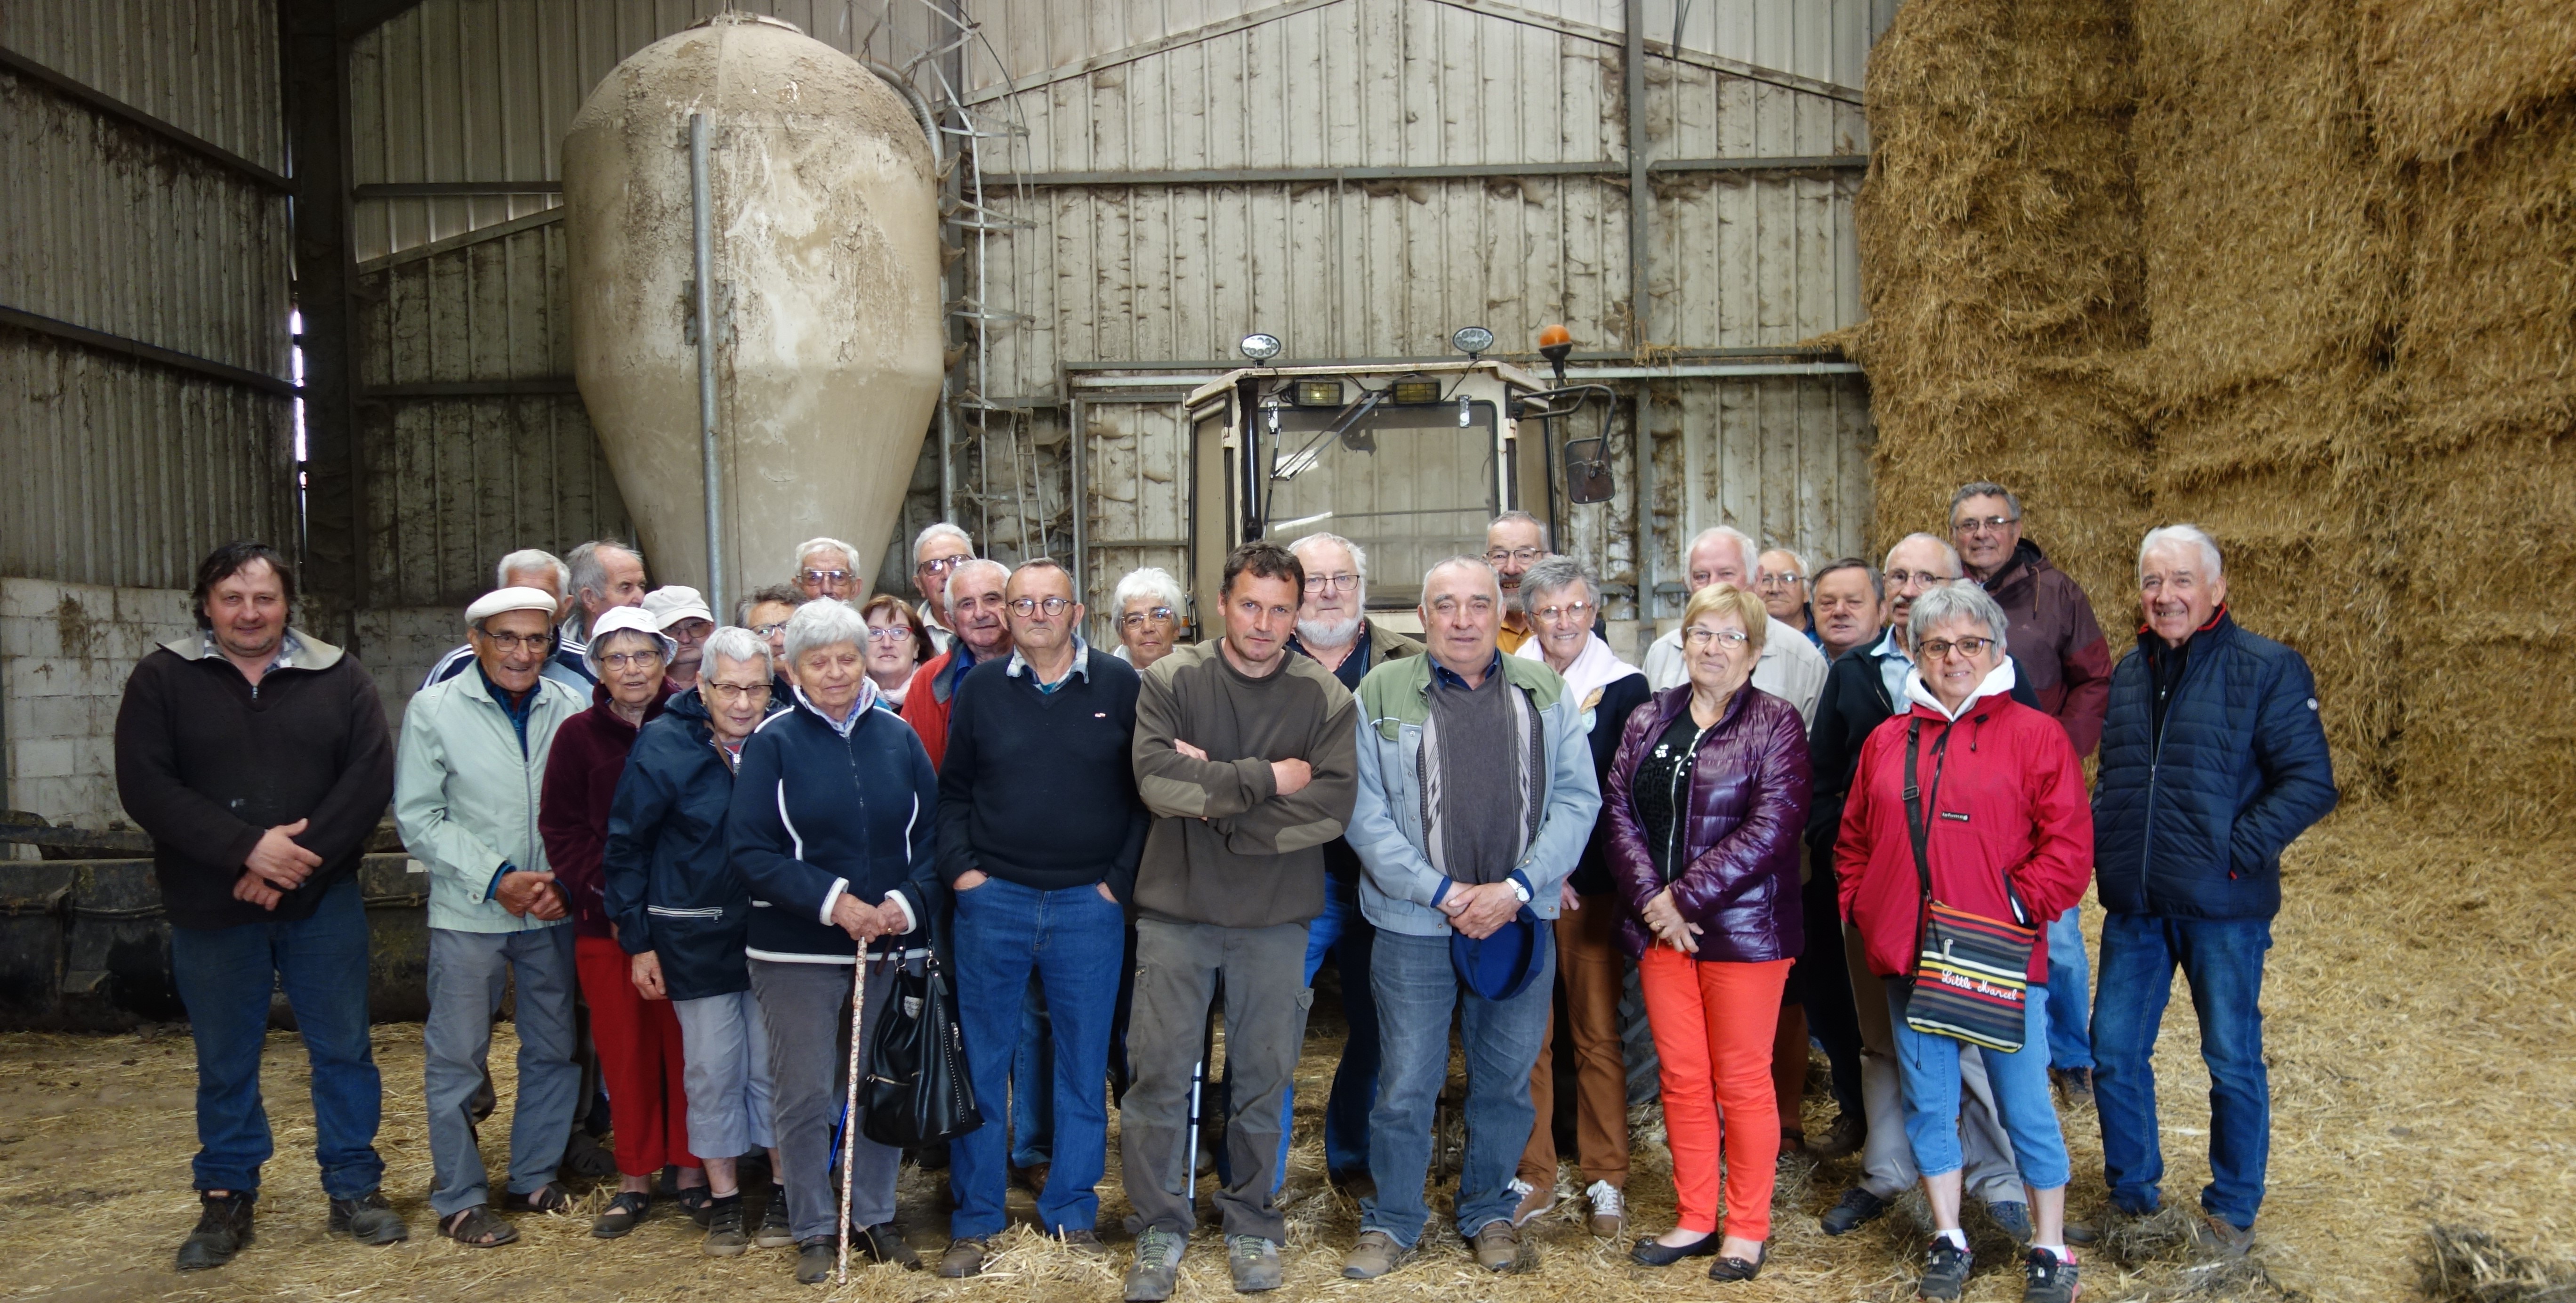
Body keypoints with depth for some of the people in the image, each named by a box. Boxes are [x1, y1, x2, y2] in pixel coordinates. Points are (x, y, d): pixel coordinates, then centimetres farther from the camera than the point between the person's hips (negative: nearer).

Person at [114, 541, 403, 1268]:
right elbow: (145, 786, -9)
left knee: (343, 1048, 6)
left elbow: (371, 775, -6)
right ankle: (226, 1199, 26)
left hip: (322, 900, 0)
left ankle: (354, 1189, 19)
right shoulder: (162, 680, 1)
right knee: (225, 1060, 11)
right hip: (211, 906, 0)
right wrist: (247, 848, -18)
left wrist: (301, 855, -16)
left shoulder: (337, 677, 3)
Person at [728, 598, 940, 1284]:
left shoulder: (897, 738, 4)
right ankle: (815, 1230, 21)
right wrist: (832, 900, -17)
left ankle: (874, 1216, 29)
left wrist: (907, 903, -11)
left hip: (888, 947, 3)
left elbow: (932, 834, 5)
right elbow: (750, 848, -9)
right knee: (805, 1097, 4)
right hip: (796, 952, -3)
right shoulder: (773, 743, -4)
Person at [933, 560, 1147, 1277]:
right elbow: (953, 790, 11)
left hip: (1090, 904, -1)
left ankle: (1072, 1212, 24)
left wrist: (1121, 880, -4)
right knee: (980, 1064, 7)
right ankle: (975, 1220, 21)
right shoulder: (980, 688, 4)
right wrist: (960, 868, 0)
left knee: (1084, 1066, 9)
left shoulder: (1120, 686, -1)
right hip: (993, 899, 1)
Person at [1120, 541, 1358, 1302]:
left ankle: (1251, 1222, 30)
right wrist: (1267, 779, -15)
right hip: (1176, 908, 0)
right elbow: (1156, 777, -17)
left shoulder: (1326, 698, 0)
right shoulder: (1172, 680, -2)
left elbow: (1331, 806, -12)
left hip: (1277, 917, 1)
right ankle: (1161, 1226, 22)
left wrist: (1215, 800, -15)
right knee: (1158, 1074, 5)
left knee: (1263, 1076, 12)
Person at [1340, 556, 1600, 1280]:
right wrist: (1443, 893, -13)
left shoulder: (1544, 691, 4)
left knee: (1506, 1079, 14)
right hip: (1415, 924, -2)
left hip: (1521, 921, 2)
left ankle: (1490, 1212, 33)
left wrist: (1515, 888, -11)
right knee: (1405, 1084, 6)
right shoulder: (1382, 693, -2)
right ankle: (1391, 1221, 25)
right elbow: (1365, 812, -7)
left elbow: (1577, 796, -1)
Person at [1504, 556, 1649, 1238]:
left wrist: (1572, 868, -10)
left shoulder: (1624, 687, 2)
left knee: (1599, 1035, 6)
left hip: (1592, 883, -1)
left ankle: (1606, 1180, 18)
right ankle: (1532, 1176, 19)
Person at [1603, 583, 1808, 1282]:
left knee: (1741, 1079, 5)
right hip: (1661, 929, 4)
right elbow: (1621, 812, 3)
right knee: (1681, 1076, 11)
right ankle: (1695, 1219, 25)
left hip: (1743, 928, -4)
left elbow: (1769, 829, -15)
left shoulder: (1775, 725, -5)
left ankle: (1748, 1228, 20)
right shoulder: (1648, 720, 9)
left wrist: (1685, 896, -16)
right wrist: (1652, 900, -11)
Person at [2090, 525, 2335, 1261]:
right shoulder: (2128, 672, 10)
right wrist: (2104, 851, 6)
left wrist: (2239, 852, -18)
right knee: (2115, 1053, 10)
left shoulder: (2268, 669, -7)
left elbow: (2310, 781, -12)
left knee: (2234, 1061, 8)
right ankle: (2132, 1189, 29)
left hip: (2223, 907, -5)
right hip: (2133, 905, 5)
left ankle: (2233, 1209, 26)